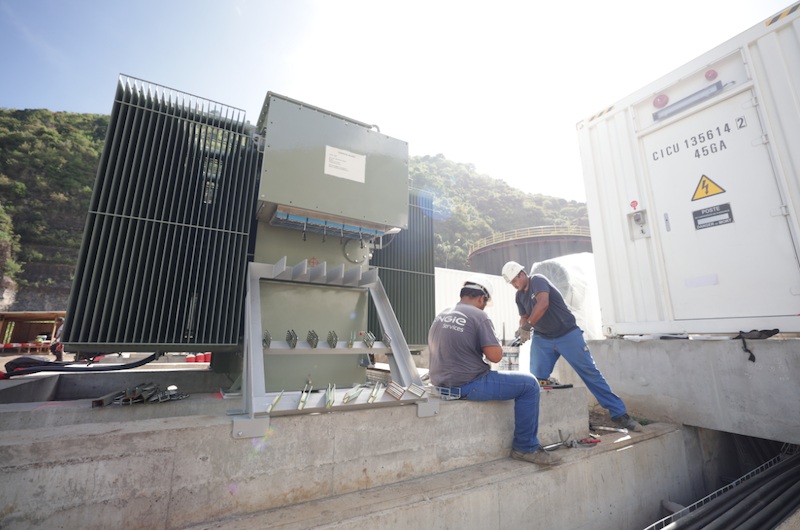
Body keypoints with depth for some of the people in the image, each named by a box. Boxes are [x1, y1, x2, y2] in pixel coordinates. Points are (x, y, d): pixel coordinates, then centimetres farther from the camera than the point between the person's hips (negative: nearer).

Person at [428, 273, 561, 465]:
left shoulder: (441, 315, 9)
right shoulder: (479, 316, -13)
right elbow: (496, 356, -17)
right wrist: (493, 343, 6)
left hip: (441, 382, 9)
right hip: (467, 385, -8)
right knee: (529, 384, 2)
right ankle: (526, 448, 12)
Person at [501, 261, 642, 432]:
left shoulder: (537, 280, -14)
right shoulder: (519, 295, 9)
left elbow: (543, 304, -30)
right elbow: (524, 317, 10)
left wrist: (527, 325, -34)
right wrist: (521, 329, -12)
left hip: (567, 334, -5)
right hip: (542, 339, 6)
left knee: (590, 372, 0)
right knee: (537, 378, -6)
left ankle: (619, 413, 13)